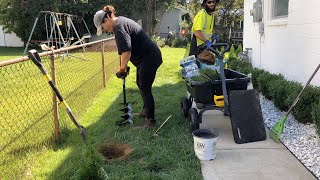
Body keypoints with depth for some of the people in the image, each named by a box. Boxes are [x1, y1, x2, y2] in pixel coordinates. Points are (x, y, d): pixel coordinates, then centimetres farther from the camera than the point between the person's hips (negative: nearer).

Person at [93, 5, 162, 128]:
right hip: (146, 57, 11)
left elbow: (126, 52, -31)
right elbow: (124, 50, 15)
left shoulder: (119, 27, -22)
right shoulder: (121, 21, 10)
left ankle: (151, 120, 6)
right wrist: (124, 66, 12)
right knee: (140, 84, 21)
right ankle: (146, 110, 36)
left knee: (145, 89, -3)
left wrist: (122, 70, -18)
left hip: (149, 58, -11)